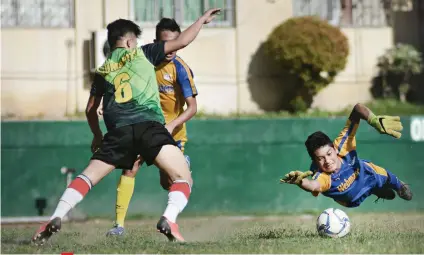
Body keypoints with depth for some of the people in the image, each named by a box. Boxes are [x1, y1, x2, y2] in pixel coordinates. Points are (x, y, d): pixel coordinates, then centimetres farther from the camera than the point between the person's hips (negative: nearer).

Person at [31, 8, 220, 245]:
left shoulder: (103, 70, 25)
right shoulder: (141, 53, 15)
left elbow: (91, 109, 31)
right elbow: (182, 41, 15)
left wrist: (97, 136, 47)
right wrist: (202, 20, 29)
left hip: (118, 131, 4)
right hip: (149, 125, -4)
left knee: (88, 176, 10)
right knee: (183, 178, -2)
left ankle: (56, 218, -9)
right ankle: (169, 220, -29)